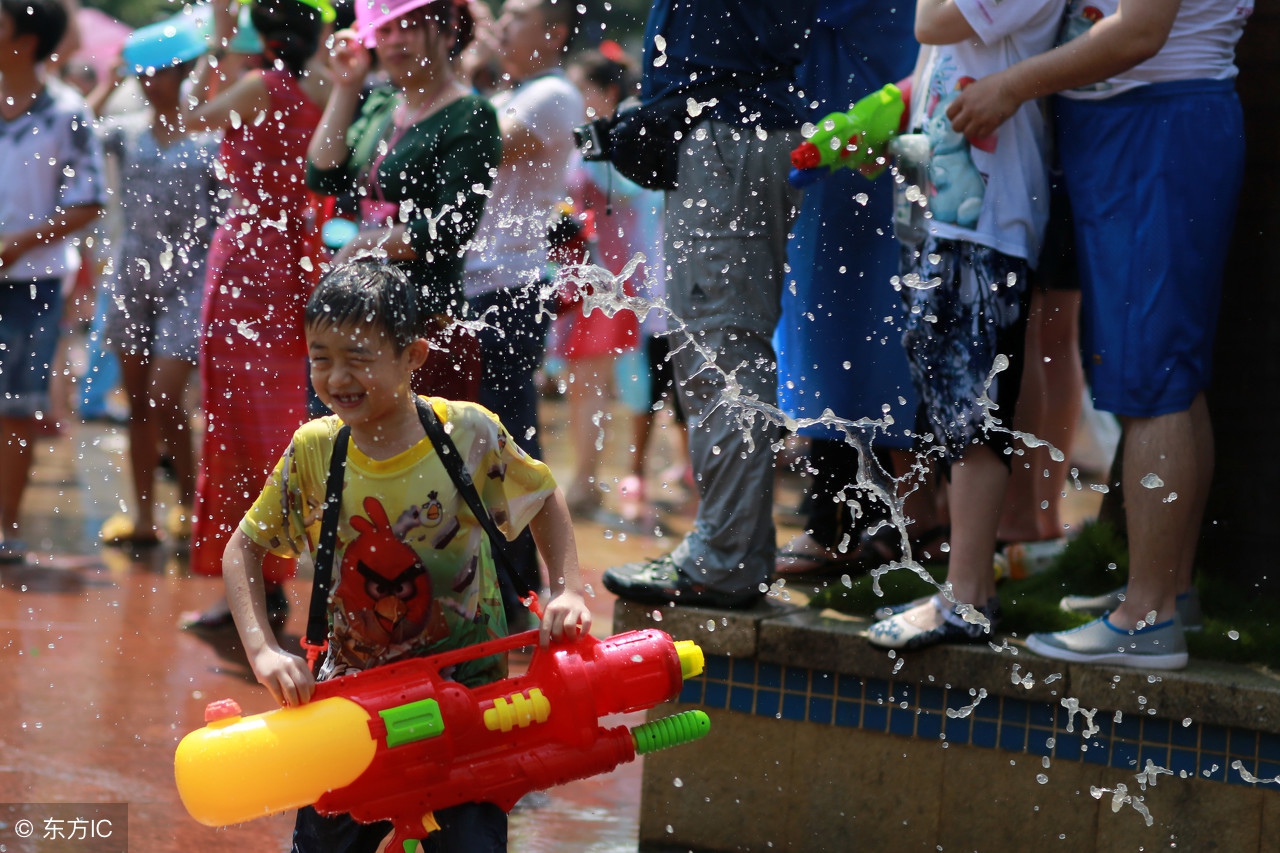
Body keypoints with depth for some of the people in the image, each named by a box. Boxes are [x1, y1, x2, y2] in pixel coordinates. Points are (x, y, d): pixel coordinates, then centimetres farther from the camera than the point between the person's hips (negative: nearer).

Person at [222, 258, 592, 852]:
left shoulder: (468, 433, -12)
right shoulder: (312, 452, -8)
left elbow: (544, 502, 5)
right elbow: (243, 550, 2)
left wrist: (567, 591, -9)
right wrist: (262, 650, -12)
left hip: (463, 689, -2)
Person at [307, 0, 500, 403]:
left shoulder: (471, 117, -7)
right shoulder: (379, 104, 16)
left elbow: (450, 228, -14)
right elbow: (324, 177, 6)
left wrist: (359, 249, -7)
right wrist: (346, 88, 5)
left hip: (429, 320, -7)